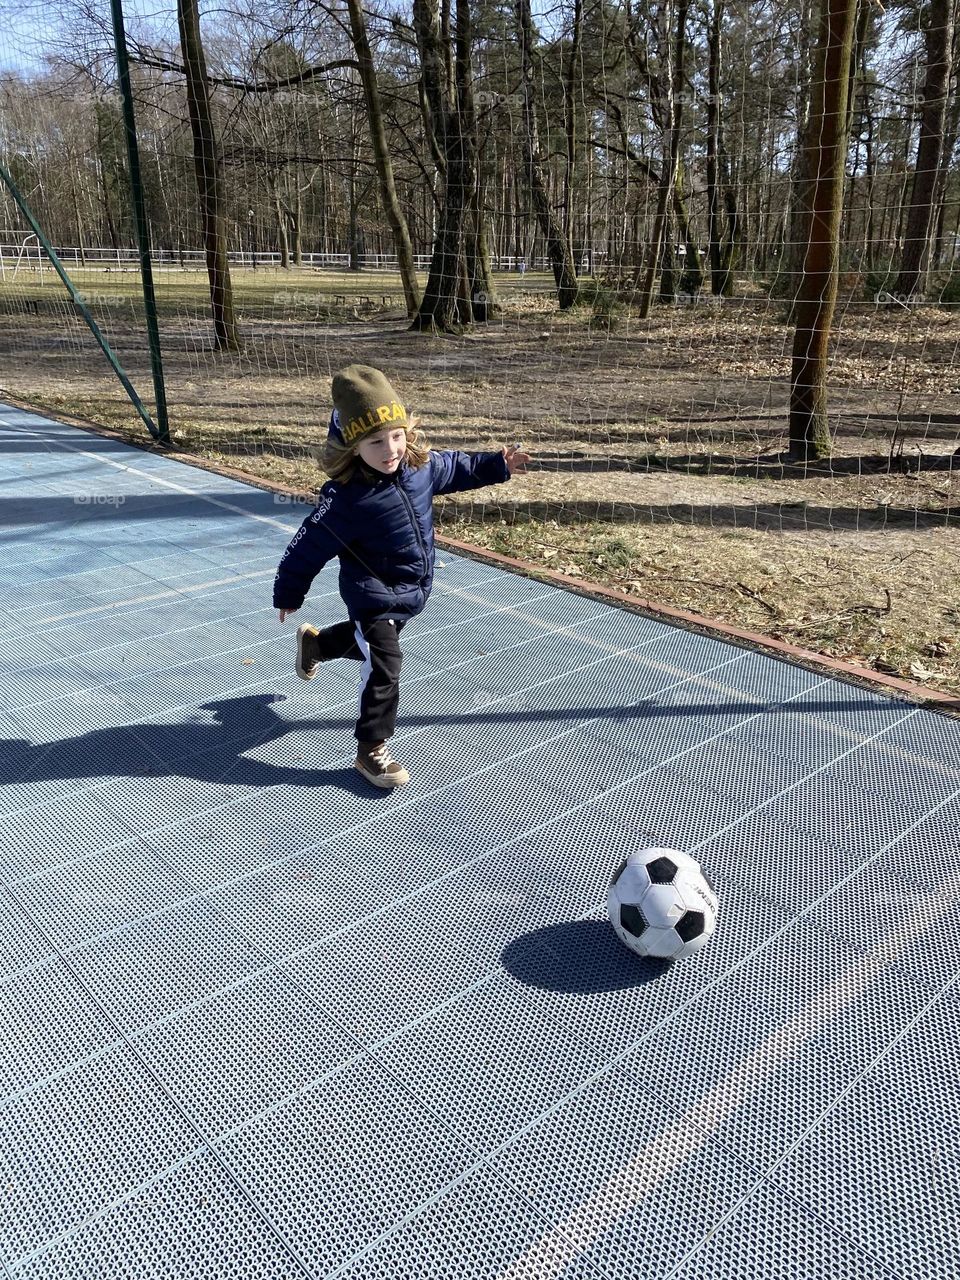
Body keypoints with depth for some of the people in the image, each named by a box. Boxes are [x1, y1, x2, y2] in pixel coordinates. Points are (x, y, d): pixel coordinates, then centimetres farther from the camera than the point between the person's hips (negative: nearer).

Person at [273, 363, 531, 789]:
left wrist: (497, 464, 8)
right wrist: (288, 593, -10)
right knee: (384, 669, -7)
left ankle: (315, 642, 59)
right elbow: (309, 546, -19)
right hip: (373, 596, -7)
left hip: (411, 591, 7)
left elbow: (455, 467, 12)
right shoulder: (344, 498, -28)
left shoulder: (421, 465, -11)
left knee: (368, 639, 29)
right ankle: (371, 751, 9)